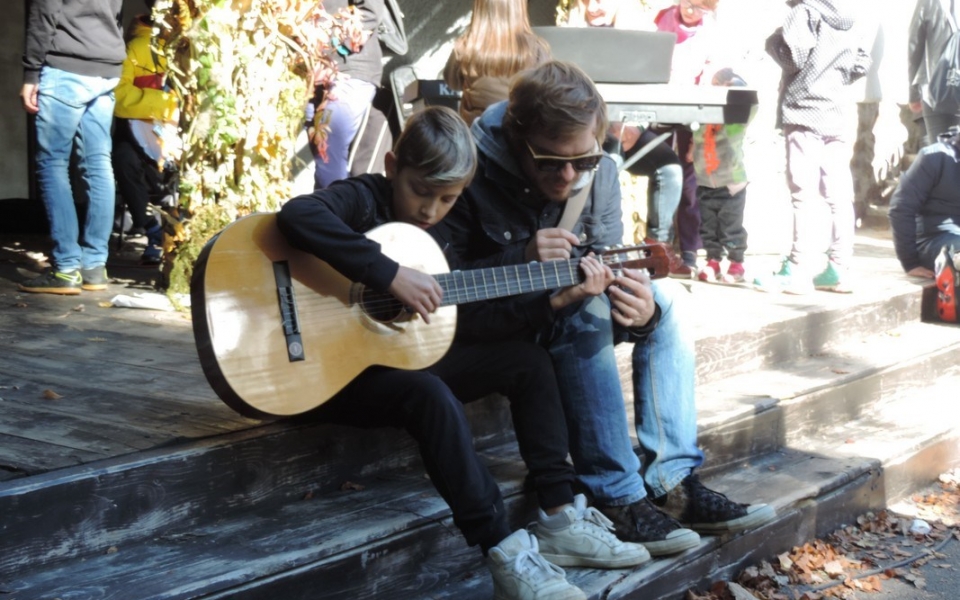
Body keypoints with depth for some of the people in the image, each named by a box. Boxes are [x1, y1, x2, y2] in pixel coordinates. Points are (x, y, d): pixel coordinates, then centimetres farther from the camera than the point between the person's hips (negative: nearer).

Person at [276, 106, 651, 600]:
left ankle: (559, 518, 0)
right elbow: (298, 215, -37)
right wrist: (390, 274, -36)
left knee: (527, 360, 2)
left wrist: (553, 300, 2)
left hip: (411, 358, 8)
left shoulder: (440, 233, 9)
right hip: (343, 369, -8)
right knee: (432, 395, -35)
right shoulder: (364, 200, -14)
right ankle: (506, 555, -29)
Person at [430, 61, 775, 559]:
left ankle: (672, 481, -14)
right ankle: (616, 498, -29)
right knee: (585, 309, -32)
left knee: (665, 300, -12)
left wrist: (641, 304, -28)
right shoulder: (474, 171, -23)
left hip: (565, 314, 6)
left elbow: (609, 264, -4)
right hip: (486, 321, -6)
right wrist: (522, 258, -38)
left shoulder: (599, 172, -6)